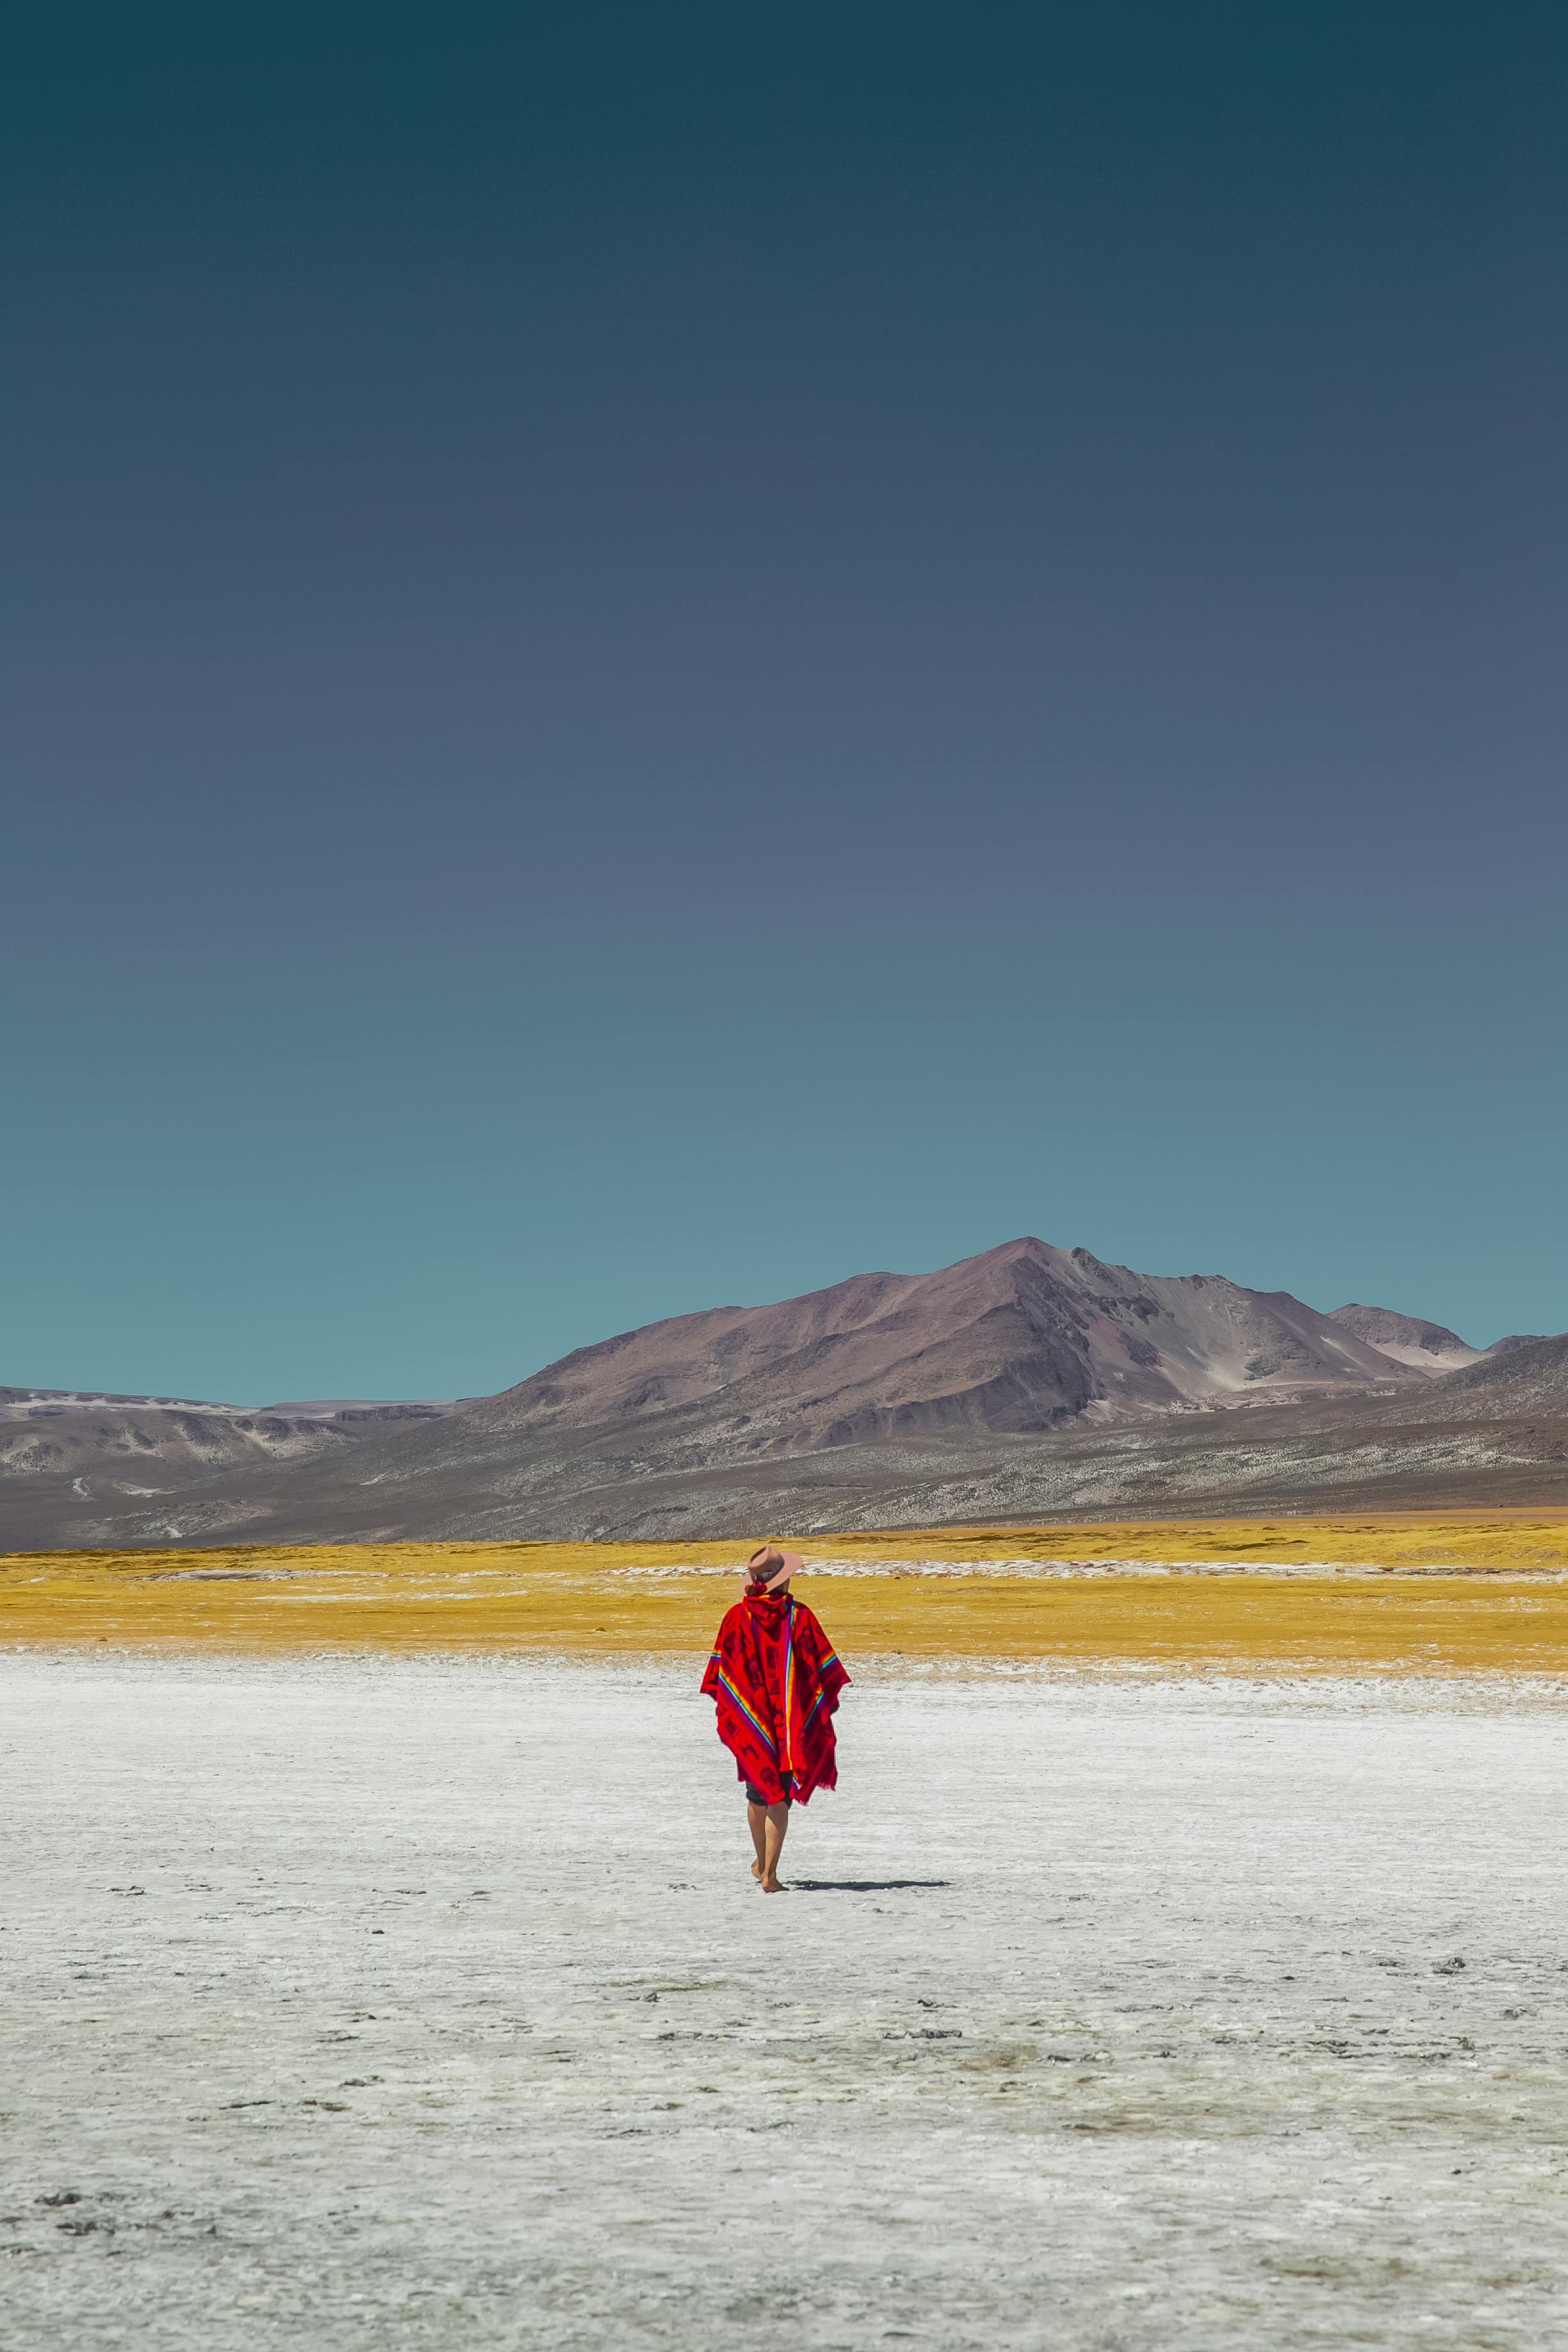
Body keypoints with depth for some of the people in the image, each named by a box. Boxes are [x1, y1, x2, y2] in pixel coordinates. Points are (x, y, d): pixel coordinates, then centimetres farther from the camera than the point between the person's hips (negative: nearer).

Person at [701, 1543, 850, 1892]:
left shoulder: (737, 1617, -4)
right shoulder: (799, 1615, -9)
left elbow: (720, 1670, 1)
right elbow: (823, 1664, -5)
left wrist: (725, 1706, 12)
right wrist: (829, 1699, 8)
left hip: (749, 1717, 2)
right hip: (791, 1719, -2)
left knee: (757, 1790, 19)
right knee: (780, 1795, 1)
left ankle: (761, 1864, 35)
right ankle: (769, 1874, -7)